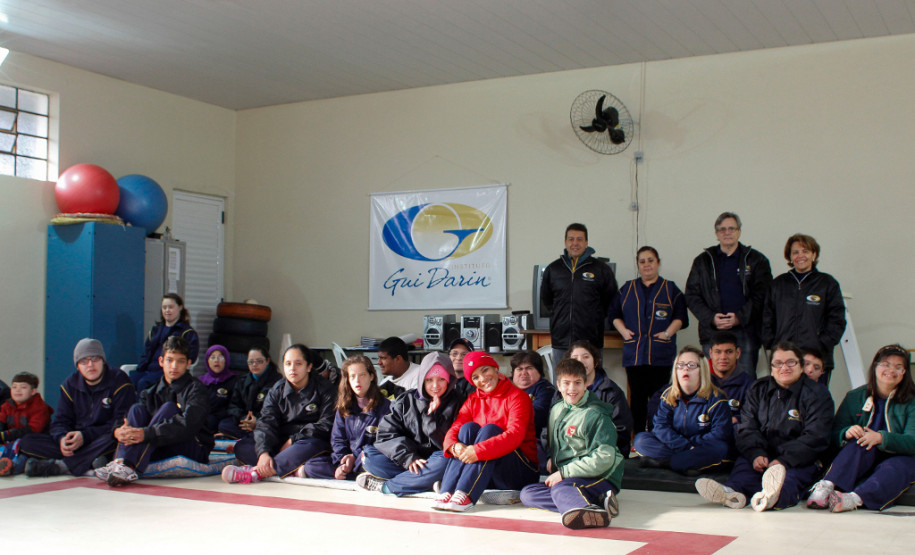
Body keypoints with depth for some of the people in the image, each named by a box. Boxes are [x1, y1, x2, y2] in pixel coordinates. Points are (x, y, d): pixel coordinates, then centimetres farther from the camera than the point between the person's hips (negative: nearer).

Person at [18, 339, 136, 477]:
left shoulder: (119, 381, -5)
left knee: (113, 439, -39)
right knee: (28, 442, -12)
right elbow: (60, 421, 8)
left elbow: (121, 424, -13)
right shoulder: (70, 384, 10)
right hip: (75, 440, 5)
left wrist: (85, 436, -22)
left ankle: (60, 465, -33)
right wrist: (62, 438, -17)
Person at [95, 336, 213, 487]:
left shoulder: (196, 389, -4)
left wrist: (146, 433, -34)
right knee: (137, 409, -10)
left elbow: (187, 425, -22)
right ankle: (121, 462, -33)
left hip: (194, 452, -4)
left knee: (168, 408, -23)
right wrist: (118, 431, -24)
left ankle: (130, 469, -39)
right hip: (160, 454, 4)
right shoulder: (152, 392, 12)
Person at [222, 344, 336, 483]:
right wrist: (263, 452, -26)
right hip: (281, 442, 4)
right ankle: (296, 470, -35)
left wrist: (293, 440, -14)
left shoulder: (324, 388, -3)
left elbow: (326, 425, -7)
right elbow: (266, 422, -7)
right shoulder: (277, 390, 6)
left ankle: (256, 472, -43)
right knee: (241, 447, -18)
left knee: (310, 446, -40)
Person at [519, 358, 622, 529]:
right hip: (565, 478, 8)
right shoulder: (556, 410, 14)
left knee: (560, 489, -34)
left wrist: (564, 473, -14)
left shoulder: (596, 415, -9)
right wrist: (551, 462, 4)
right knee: (527, 493, -11)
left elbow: (603, 459, -16)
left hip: (601, 477, -8)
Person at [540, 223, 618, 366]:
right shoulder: (553, 269, 11)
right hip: (561, 341, 3)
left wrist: (597, 316, 7)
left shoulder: (601, 269, 3)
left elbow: (610, 300, 10)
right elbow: (545, 299, 22)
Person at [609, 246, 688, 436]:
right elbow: (614, 313, 17)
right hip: (634, 353, 2)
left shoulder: (670, 289, 10)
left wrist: (669, 332, -7)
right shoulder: (627, 289, 15)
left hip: (661, 354, -2)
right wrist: (623, 330, 1)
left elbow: (681, 316, 6)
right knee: (637, 396, 1)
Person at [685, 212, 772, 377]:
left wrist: (740, 317, -11)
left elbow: (762, 295, 1)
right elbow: (692, 295, 8)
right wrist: (711, 318, -7)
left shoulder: (756, 260, 9)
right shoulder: (703, 261, 14)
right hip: (712, 332, 1)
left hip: (746, 331, -1)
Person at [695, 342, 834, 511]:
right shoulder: (758, 390, 16)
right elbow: (747, 428, 6)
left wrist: (784, 460, -23)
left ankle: (778, 494, -70)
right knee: (744, 461, -27)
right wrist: (756, 454, -16)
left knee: (793, 476, -36)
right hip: (764, 455, 4)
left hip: (799, 460, -3)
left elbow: (815, 437, -9)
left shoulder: (816, 394, 3)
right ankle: (731, 491, -59)